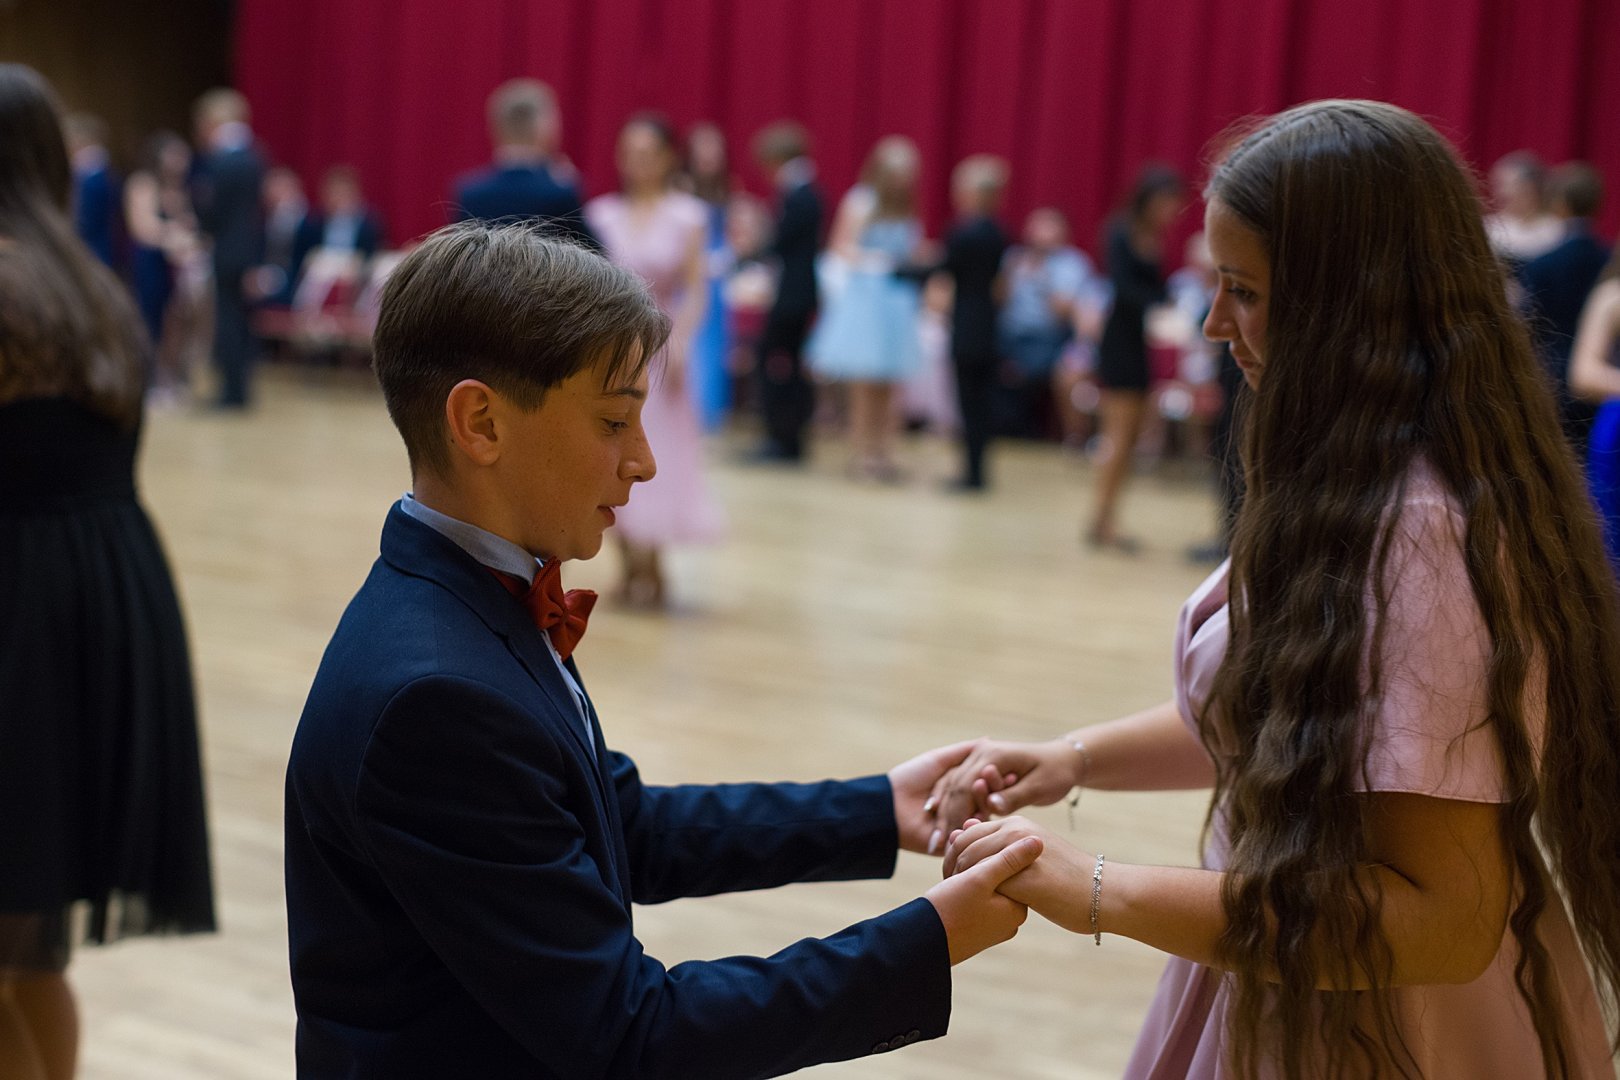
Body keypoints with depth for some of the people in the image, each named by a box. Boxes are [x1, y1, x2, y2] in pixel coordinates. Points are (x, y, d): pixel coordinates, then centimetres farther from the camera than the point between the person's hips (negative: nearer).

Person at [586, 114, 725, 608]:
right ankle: (631, 564, 14)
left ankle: (650, 566, 10)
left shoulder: (687, 215, -2)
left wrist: (678, 343, -18)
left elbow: (697, 290, -6)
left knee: (656, 455, -4)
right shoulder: (602, 213, 4)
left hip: (659, 342, -2)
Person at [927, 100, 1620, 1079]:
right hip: (1295, 1001, 8)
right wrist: (1078, 758, 2)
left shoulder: (1424, 535, -26)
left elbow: (1444, 919, -28)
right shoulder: (1361, 492, 3)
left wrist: (1101, 896, -26)